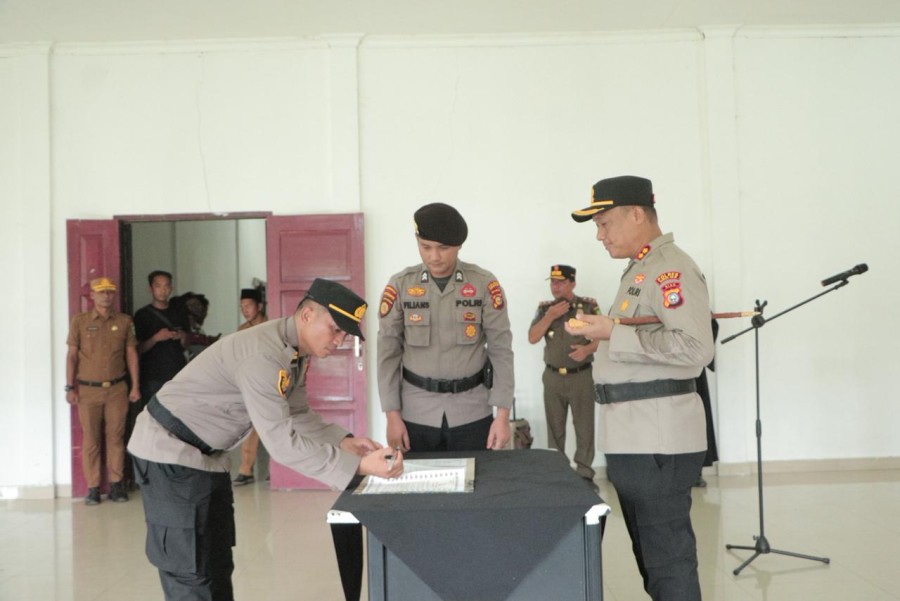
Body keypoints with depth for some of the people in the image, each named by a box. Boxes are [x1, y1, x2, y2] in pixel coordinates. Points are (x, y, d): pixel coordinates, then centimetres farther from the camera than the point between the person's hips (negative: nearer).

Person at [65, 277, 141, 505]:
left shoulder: (124, 321, 5)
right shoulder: (80, 321, 2)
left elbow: (131, 354, 8)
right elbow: (72, 355, 3)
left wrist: (135, 386, 5)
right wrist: (70, 387, -1)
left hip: (117, 388, 1)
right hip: (88, 390, -1)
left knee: (116, 437, 4)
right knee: (90, 440, 3)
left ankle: (116, 484, 12)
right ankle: (93, 487, 10)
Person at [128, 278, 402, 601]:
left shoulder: (296, 350, -1)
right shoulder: (263, 356, -32)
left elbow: (296, 415, 7)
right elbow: (282, 444, -35)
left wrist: (344, 441, -9)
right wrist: (358, 466, -35)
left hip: (207, 454, 10)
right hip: (170, 450, -10)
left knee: (218, 563, 16)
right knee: (191, 573, -5)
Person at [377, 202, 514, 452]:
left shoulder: (485, 284, -5)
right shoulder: (400, 285, -3)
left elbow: (501, 350, -3)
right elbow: (388, 353, 0)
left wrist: (503, 414, -8)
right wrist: (392, 414, -4)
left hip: (472, 411, 0)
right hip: (417, 412, 1)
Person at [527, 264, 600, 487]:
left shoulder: (589, 306, -2)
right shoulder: (544, 308, 5)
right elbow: (532, 338, -4)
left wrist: (587, 349, -23)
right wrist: (550, 316, -14)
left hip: (582, 376, -2)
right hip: (553, 377, 2)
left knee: (584, 428, -1)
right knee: (555, 428, 8)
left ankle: (585, 474, 8)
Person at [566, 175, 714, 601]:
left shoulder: (671, 268, -13)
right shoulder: (639, 270, 18)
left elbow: (694, 347, -25)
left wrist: (614, 335, -21)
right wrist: (602, 336, 12)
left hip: (657, 440, -10)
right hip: (633, 437, 10)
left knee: (668, 557, -2)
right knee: (650, 552, 18)